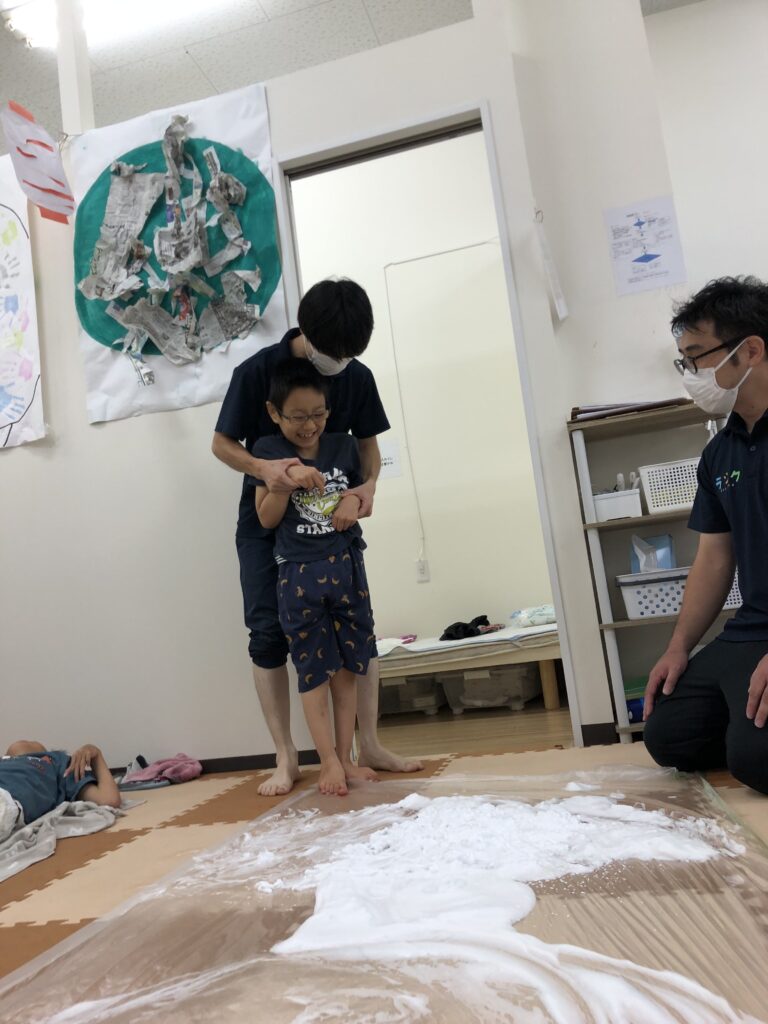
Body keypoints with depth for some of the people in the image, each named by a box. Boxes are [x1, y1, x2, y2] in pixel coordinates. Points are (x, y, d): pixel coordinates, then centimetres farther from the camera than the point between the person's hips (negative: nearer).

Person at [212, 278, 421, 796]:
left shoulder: (358, 377, -6)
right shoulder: (258, 371, -16)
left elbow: (368, 441, 5)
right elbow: (222, 443, -9)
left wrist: (369, 483, -17)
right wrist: (263, 468, -30)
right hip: (266, 522, -2)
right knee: (269, 634, -3)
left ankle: (370, 745, 14)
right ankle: (286, 757, 10)